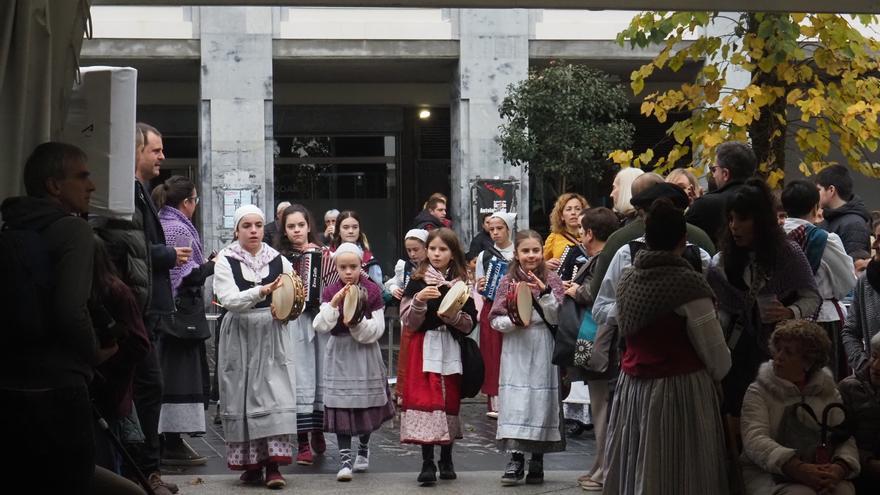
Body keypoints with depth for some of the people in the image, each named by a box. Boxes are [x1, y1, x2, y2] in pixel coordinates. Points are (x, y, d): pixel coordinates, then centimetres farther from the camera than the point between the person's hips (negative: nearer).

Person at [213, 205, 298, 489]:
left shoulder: (278, 260, 6)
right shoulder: (225, 261, -1)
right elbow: (229, 300, -16)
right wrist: (262, 292, -28)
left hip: (272, 336, 1)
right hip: (240, 335, -1)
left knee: (275, 395, -9)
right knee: (243, 396, 1)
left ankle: (273, 464, -9)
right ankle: (250, 464, 11)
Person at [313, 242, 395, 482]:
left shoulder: (373, 291, -4)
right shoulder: (330, 292, 0)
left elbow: (377, 330, -7)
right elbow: (320, 326, -11)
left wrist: (357, 322, -22)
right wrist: (334, 304, -24)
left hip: (365, 354, 0)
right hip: (339, 352, 0)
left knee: (366, 405, 9)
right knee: (341, 406, -6)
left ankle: (363, 449, 33)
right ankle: (345, 459, -4)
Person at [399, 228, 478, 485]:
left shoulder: (461, 283, 5)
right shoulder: (417, 282, 0)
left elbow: (471, 323, 2)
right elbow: (408, 322, -5)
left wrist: (453, 315, -16)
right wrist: (419, 300, -21)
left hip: (451, 350, 2)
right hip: (424, 349, -2)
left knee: (450, 401, 7)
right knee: (425, 401, -9)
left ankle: (446, 459, 21)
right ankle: (427, 463, -6)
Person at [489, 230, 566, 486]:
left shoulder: (552, 280, 3)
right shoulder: (507, 281, 5)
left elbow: (556, 318, -4)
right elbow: (495, 320, 4)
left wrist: (545, 293, -16)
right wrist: (514, 321, -15)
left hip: (542, 349, 0)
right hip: (515, 349, 0)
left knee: (541, 400, 2)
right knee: (515, 402, -5)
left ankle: (537, 460, 14)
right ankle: (516, 459, 1)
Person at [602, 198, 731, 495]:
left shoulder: (627, 281, 3)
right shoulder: (688, 283, -15)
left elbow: (626, 333, 8)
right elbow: (714, 350, -11)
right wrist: (718, 376, 9)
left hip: (633, 387, 6)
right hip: (680, 391, -6)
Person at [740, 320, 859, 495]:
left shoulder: (827, 391, 13)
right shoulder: (758, 392, 3)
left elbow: (845, 439, 4)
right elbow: (755, 439, -14)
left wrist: (838, 468, -20)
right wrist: (798, 469, -30)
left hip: (819, 474, 3)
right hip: (768, 475, -3)